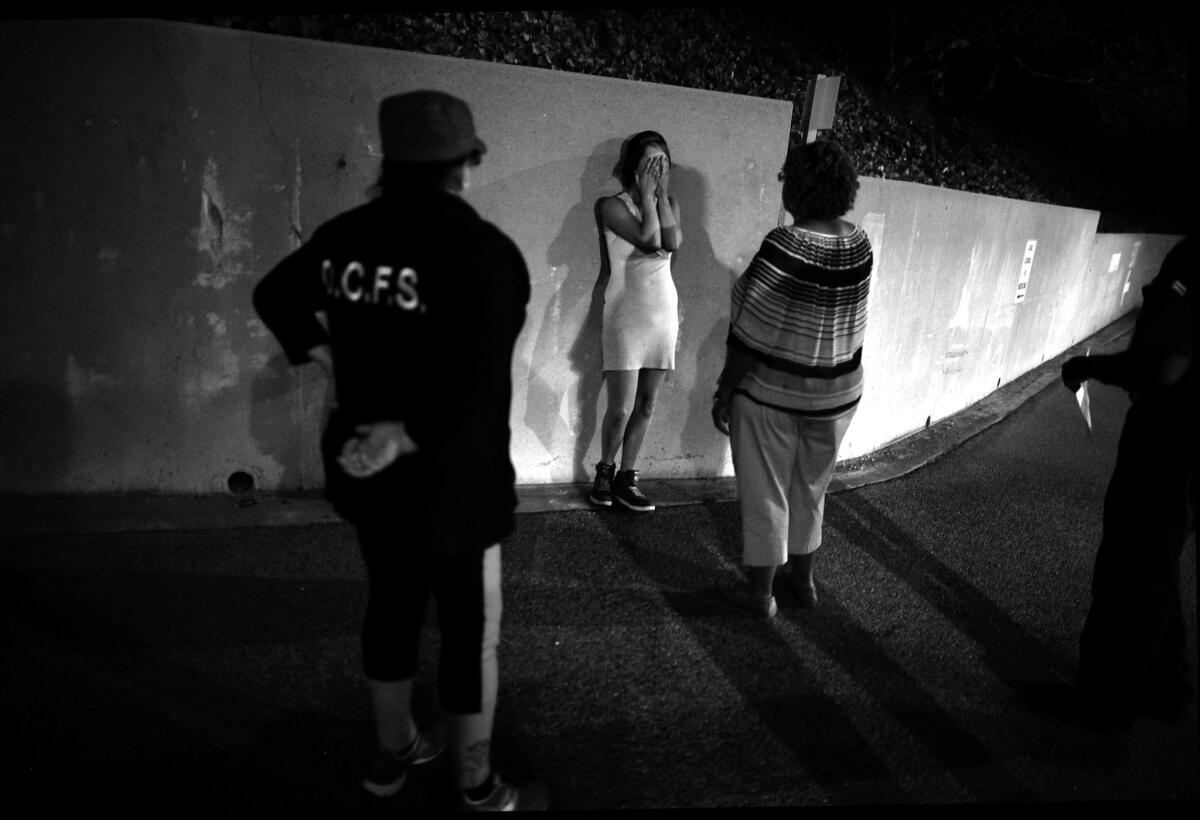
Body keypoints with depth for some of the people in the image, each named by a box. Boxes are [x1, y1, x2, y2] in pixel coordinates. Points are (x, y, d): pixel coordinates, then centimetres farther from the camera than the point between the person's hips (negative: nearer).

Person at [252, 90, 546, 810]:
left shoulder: (345, 235, 0)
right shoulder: (484, 250, -21)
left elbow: (275, 297, 16)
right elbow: (477, 383, -31)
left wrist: (323, 353, 12)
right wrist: (407, 434, -21)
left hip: (368, 473, 7)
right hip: (452, 485, -6)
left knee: (391, 607, 23)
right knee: (472, 632, 11)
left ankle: (395, 752, 43)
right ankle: (478, 791, 29)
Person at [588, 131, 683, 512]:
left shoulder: (669, 204, 9)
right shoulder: (612, 206, -6)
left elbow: (673, 242, -12)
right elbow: (650, 241, -21)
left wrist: (662, 192, -7)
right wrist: (646, 193, -11)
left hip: (664, 313, 5)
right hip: (626, 315, -5)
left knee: (645, 406, 8)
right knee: (621, 409, -6)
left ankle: (626, 477, 22)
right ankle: (605, 470, 20)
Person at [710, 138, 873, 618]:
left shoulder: (785, 245, -23)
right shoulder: (859, 244, -4)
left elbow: (750, 331, -20)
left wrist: (724, 391, -12)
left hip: (773, 395, -6)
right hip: (838, 394, 6)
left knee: (765, 495, 10)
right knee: (810, 489, 22)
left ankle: (759, 592, 23)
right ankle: (802, 577, 39)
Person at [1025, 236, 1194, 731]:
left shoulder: (1191, 256, -23)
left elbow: (1161, 369, -29)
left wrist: (1089, 366, -13)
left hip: (1170, 449, -9)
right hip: (1176, 447, 9)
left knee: (1128, 578, 4)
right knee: (1153, 573, 21)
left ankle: (1104, 701, 19)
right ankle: (1163, 687, 35)